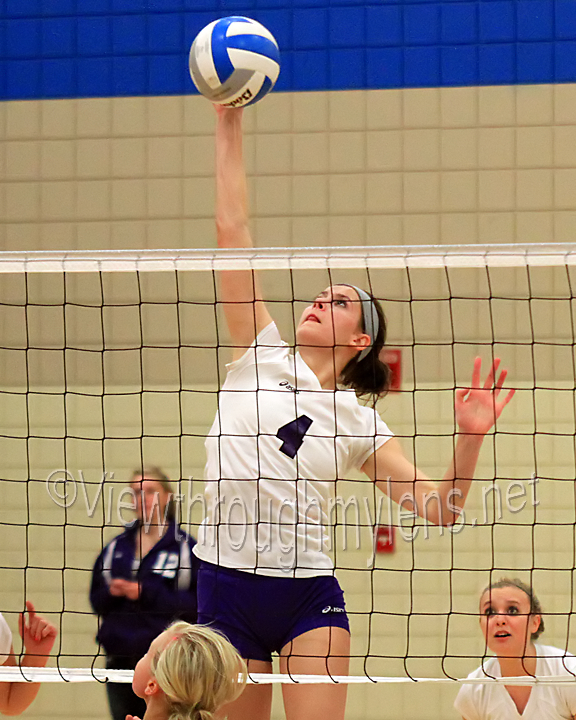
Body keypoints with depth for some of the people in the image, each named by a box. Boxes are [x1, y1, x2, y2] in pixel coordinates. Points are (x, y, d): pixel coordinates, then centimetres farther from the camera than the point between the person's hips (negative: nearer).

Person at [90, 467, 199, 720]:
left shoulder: (185, 547, -2)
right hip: (119, 659, 5)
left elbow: (195, 604, -9)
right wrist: (111, 593, -5)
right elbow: (96, 601, 17)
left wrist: (147, 594, -16)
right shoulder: (116, 547, 14)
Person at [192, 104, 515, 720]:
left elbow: (437, 508, 2)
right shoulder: (261, 356, 6)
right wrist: (228, 125, -1)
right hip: (224, 583, 1)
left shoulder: (359, 422, 6)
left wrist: (469, 439, -14)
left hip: (308, 594, -1)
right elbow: (231, 229, 2)